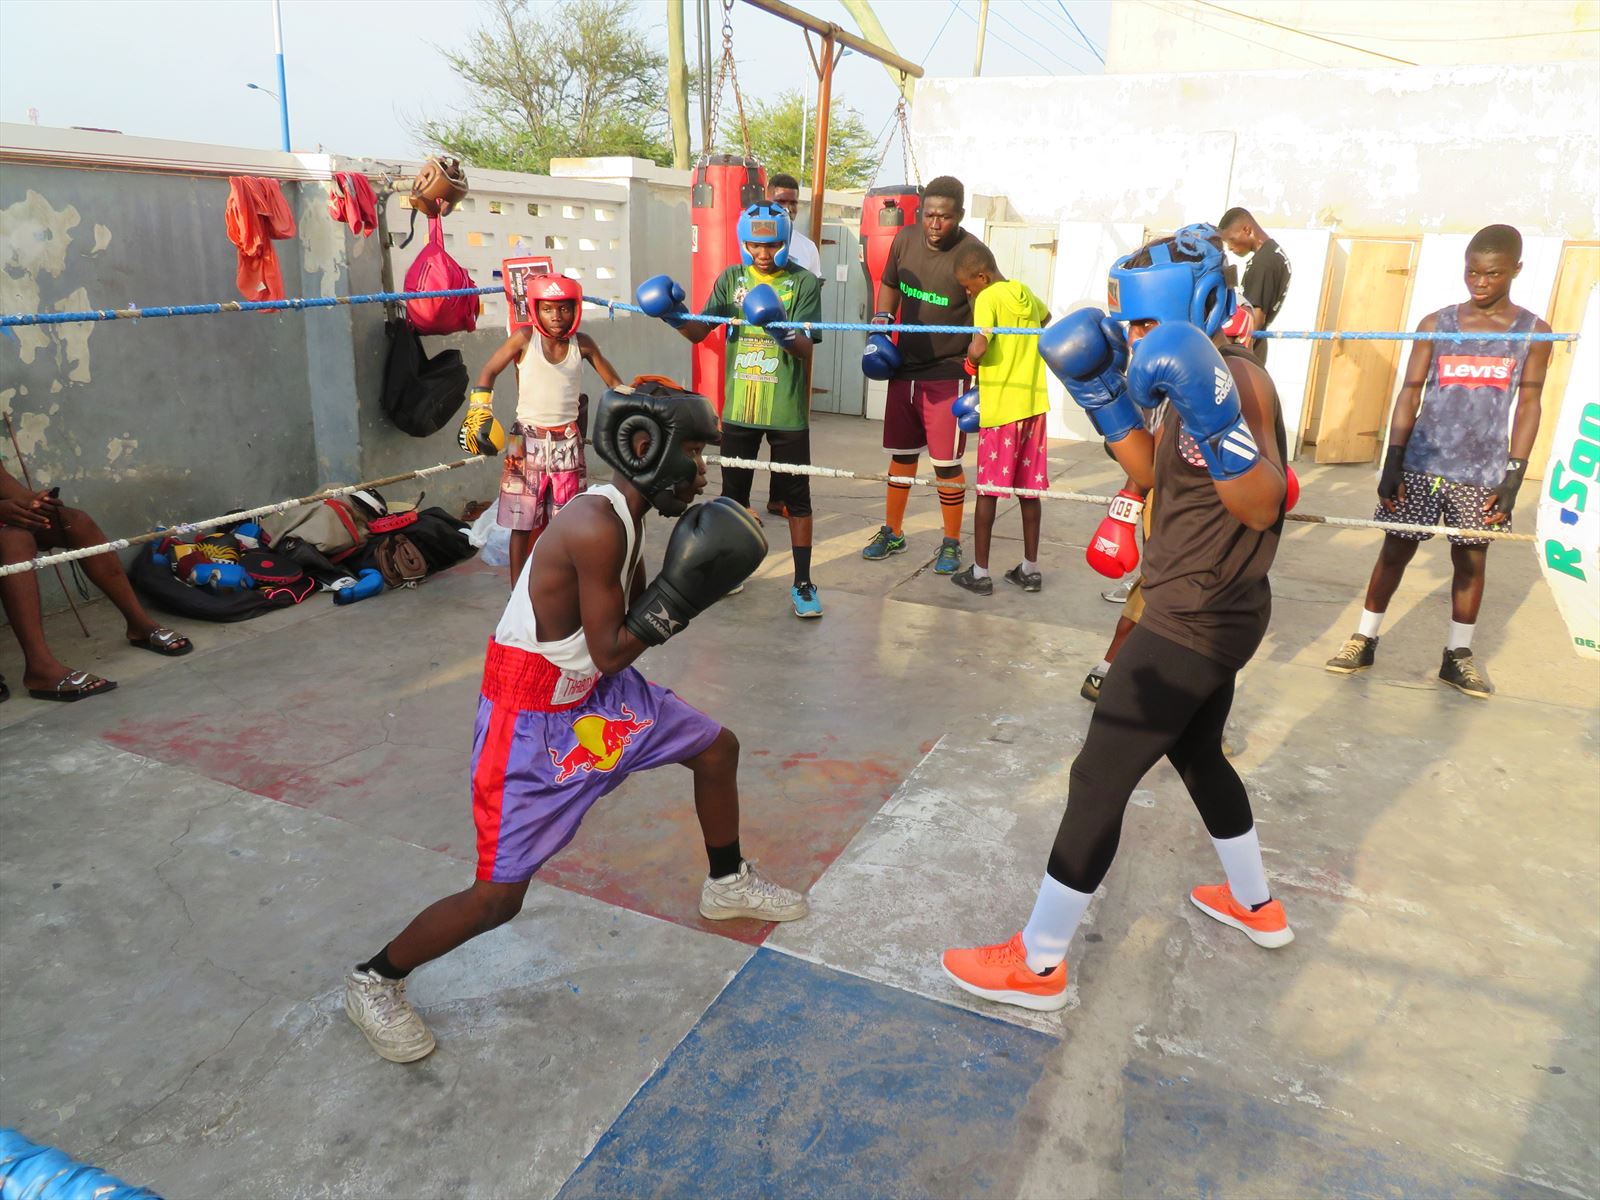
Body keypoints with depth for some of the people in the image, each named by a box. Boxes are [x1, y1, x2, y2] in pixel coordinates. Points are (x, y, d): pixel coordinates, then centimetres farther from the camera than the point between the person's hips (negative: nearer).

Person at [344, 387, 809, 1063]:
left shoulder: (626, 519, 1)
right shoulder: (596, 527, -28)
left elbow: (632, 622, 7)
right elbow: (610, 653, -24)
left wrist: (688, 578, -6)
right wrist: (680, 589, -23)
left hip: (591, 692, 10)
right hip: (529, 716, -9)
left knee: (717, 749, 17)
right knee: (499, 895, -7)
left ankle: (727, 885, 40)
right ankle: (374, 982, 19)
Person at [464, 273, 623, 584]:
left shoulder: (582, 344, -2)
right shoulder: (525, 338, -8)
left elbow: (612, 381, 10)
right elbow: (488, 372, 0)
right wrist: (479, 413, -8)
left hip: (567, 443, 2)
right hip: (528, 441, -2)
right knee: (521, 523, 2)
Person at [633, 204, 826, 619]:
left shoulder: (803, 282, -5)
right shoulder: (731, 279, 5)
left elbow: (806, 348, -14)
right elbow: (699, 330, 0)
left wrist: (781, 330, -34)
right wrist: (675, 315, -19)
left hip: (787, 410, -3)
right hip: (738, 408, 4)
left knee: (795, 496, 3)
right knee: (733, 490, 14)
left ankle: (803, 582, 13)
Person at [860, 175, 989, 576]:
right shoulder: (906, 238, 1)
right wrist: (880, 324, 4)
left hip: (947, 374, -5)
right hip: (903, 366, 5)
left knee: (946, 463, -2)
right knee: (901, 455, 15)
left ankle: (951, 543, 16)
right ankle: (892, 533, 30)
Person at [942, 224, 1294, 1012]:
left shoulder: (1235, 380, -21)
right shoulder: (1195, 377, 9)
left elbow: (1261, 506, -30)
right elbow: (1151, 474, 14)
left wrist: (1215, 420, -43)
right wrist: (1102, 393, 5)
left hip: (1197, 622, -11)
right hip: (1210, 615, 11)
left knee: (1099, 779, -6)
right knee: (1197, 756, 27)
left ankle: (1038, 964, 6)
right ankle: (1256, 907, 48)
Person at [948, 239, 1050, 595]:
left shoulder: (988, 299, -11)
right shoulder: (1024, 291, 10)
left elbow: (978, 348, -25)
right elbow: (1045, 318, 33)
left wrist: (971, 359, -4)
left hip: (1000, 407, -6)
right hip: (1034, 404, 6)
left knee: (988, 489, 2)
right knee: (1029, 488, 11)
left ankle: (980, 572, 7)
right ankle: (1030, 569, 19)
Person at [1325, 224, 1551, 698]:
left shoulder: (1534, 332, 2)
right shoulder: (1435, 325, 1)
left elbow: (1528, 406, 1)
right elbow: (1409, 393, 1)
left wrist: (1513, 477, -6)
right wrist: (1392, 462, -5)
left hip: (1483, 474, 1)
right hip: (1421, 465, 0)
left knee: (1472, 560, 9)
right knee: (1395, 551, 6)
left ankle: (1458, 656, 21)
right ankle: (1365, 639, 18)